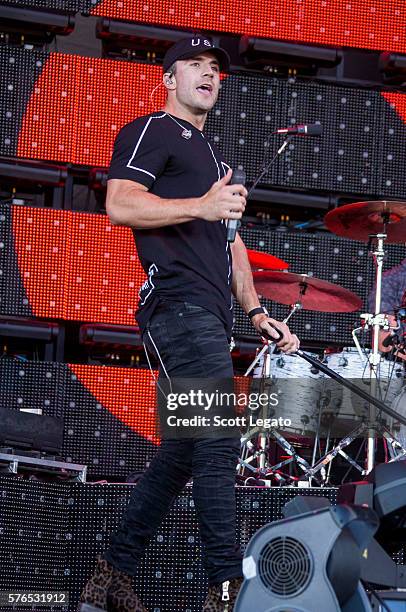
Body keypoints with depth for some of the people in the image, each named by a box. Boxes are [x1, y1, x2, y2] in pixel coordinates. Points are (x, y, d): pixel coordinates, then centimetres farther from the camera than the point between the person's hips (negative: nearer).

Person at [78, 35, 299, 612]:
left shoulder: (214, 158, 31)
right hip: (180, 307, -9)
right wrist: (200, 206, -27)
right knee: (220, 442, -17)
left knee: (183, 451, 8)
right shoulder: (153, 131, 3)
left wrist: (257, 312, 19)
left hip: (211, 318, 9)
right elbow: (120, 203, -14)